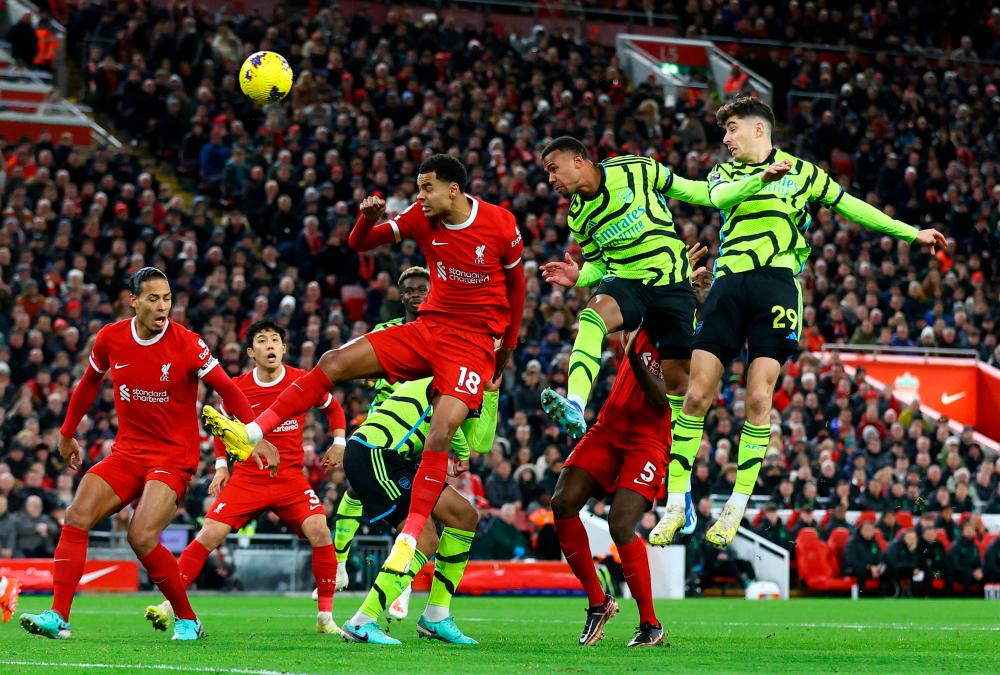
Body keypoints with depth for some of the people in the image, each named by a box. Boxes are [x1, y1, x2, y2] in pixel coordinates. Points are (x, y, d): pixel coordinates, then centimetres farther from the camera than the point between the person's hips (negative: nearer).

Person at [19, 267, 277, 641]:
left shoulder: (187, 344, -13)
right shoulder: (110, 338, -1)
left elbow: (228, 390, -7)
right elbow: (90, 382, 17)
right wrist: (67, 433, 23)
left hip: (174, 456, -5)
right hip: (127, 451, 5)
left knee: (142, 537, -21)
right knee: (76, 518, -12)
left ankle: (188, 620, -2)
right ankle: (58, 617, -12)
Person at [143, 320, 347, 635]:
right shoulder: (238, 388, -2)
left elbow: (333, 408, 17)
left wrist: (339, 442, 4)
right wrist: (221, 465, 8)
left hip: (291, 478, 0)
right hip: (247, 477, 0)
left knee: (320, 532, -19)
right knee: (209, 535, -12)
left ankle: (325, 616, -7)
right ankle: (170, 603, -4)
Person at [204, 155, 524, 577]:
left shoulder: (501, 225, -11)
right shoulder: (422, 217, -2)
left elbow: (516, 283, 5)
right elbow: (360, 244, 4)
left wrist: (508, 345, 12)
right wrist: (368, 220, -19)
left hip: (474, 340, -5)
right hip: (428, 327, 5)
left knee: (441, 433, -24)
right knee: (334, 362, -7)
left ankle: (410, 537, -20)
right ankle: (250, 434, -6)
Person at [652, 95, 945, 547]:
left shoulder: (800, 171, 15)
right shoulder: (725, 172, 17)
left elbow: (852, 206, 20)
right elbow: (718, 196, -7)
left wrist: (912, 234, 19)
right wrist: (762, 175, -25)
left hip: (776, 285, -2)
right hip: (729, 285, 2)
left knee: (759, 397, -11)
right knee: (697, 394, -7)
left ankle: (736, 509, -2)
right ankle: (675, 505, 0)